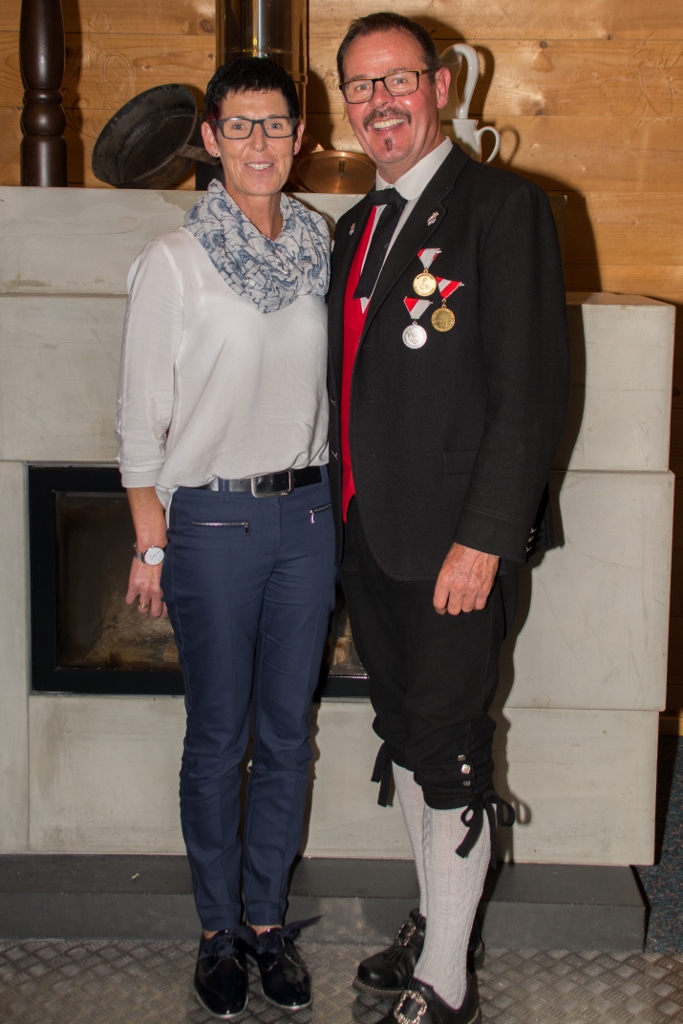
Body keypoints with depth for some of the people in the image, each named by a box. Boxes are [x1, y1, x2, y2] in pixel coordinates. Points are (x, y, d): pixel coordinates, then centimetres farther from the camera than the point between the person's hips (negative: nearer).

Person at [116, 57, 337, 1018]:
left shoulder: (317, 245, 6)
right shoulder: (173, 261, -7)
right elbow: (142, 413, -6)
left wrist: (323, 492, 9)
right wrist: (152, 541, -7)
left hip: (305, 513, 4)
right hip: (213, 521, -4)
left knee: (288, 731, 11)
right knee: (218, 738, 6)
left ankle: (267, 914, 28)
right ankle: (219, 928, 24)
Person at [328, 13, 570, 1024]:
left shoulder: (501, 207, -10)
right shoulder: (358, 227, 14)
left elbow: (533, 388, -16)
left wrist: (484, 539, -19)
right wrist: (348, 510, 14)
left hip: (457, 540, -7)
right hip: (369, 534, 8)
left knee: (448, 752, 1)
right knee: (405, 737, 18)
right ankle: (434, 920, 36)